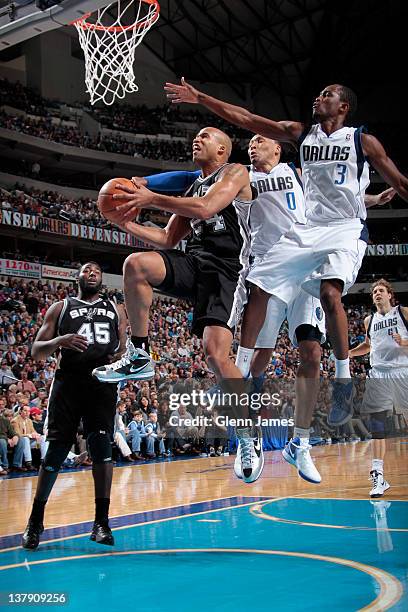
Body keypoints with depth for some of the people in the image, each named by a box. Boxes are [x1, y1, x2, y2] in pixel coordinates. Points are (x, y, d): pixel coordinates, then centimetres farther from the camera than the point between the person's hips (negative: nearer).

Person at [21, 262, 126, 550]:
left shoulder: (116, 311, 18)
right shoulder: (60, 308, 12)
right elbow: (36, 351, 6)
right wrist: (59, 341, -14)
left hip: (102, 383, 1)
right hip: (68, 383, -1)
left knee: (102, 446, -8)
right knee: (56, 450, -1)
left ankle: (101, 521, 0)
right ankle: (36, 520, 15)